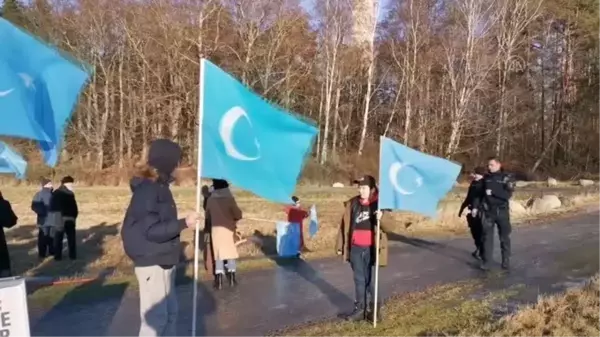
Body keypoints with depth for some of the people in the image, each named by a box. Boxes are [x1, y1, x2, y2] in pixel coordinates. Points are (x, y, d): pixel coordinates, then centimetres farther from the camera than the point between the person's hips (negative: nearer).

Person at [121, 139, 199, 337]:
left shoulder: (158, 185, 11)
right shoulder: (148, 189, -19)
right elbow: (151, 230, -23)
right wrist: (184, 224, -21)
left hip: (163, 261, 10)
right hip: (152, 263, -10)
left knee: (170, 312, 16)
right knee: (155, 317, -2)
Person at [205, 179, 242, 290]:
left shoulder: (210, 200, -6)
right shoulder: (230, 199, -13)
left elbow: (208, 214, 6)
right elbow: (238, 215, -12)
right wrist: (233, 219, 10)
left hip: (216, 229, 1)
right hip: (229, 229, -1)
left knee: (218, 254, 7)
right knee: (231, 253, 12)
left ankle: (219, 281, 4)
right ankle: (232, 279, 17)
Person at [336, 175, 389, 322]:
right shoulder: (352, 204, 2)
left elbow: (388, 227, -13)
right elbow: (344, 225, 7)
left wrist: (381, 219, -33)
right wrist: (340, 245, 8)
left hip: (371, 249, -3)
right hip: (355, 248, 4)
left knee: (371, 280, 5)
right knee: (359, 280, 13)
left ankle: (373, 309, 21)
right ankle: (360, 309, 24)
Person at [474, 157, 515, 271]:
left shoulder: (506, 178, -3)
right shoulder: (486, 178, 7)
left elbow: (508, 195, -15)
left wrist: (493, 192, -19)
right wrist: (476, 207, 7)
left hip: (502, 211, -2)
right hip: (488, 212, 2)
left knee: (505, 237, 6)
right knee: (487, 237, 1)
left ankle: (506, 261, 16)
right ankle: (486, 262, 5)